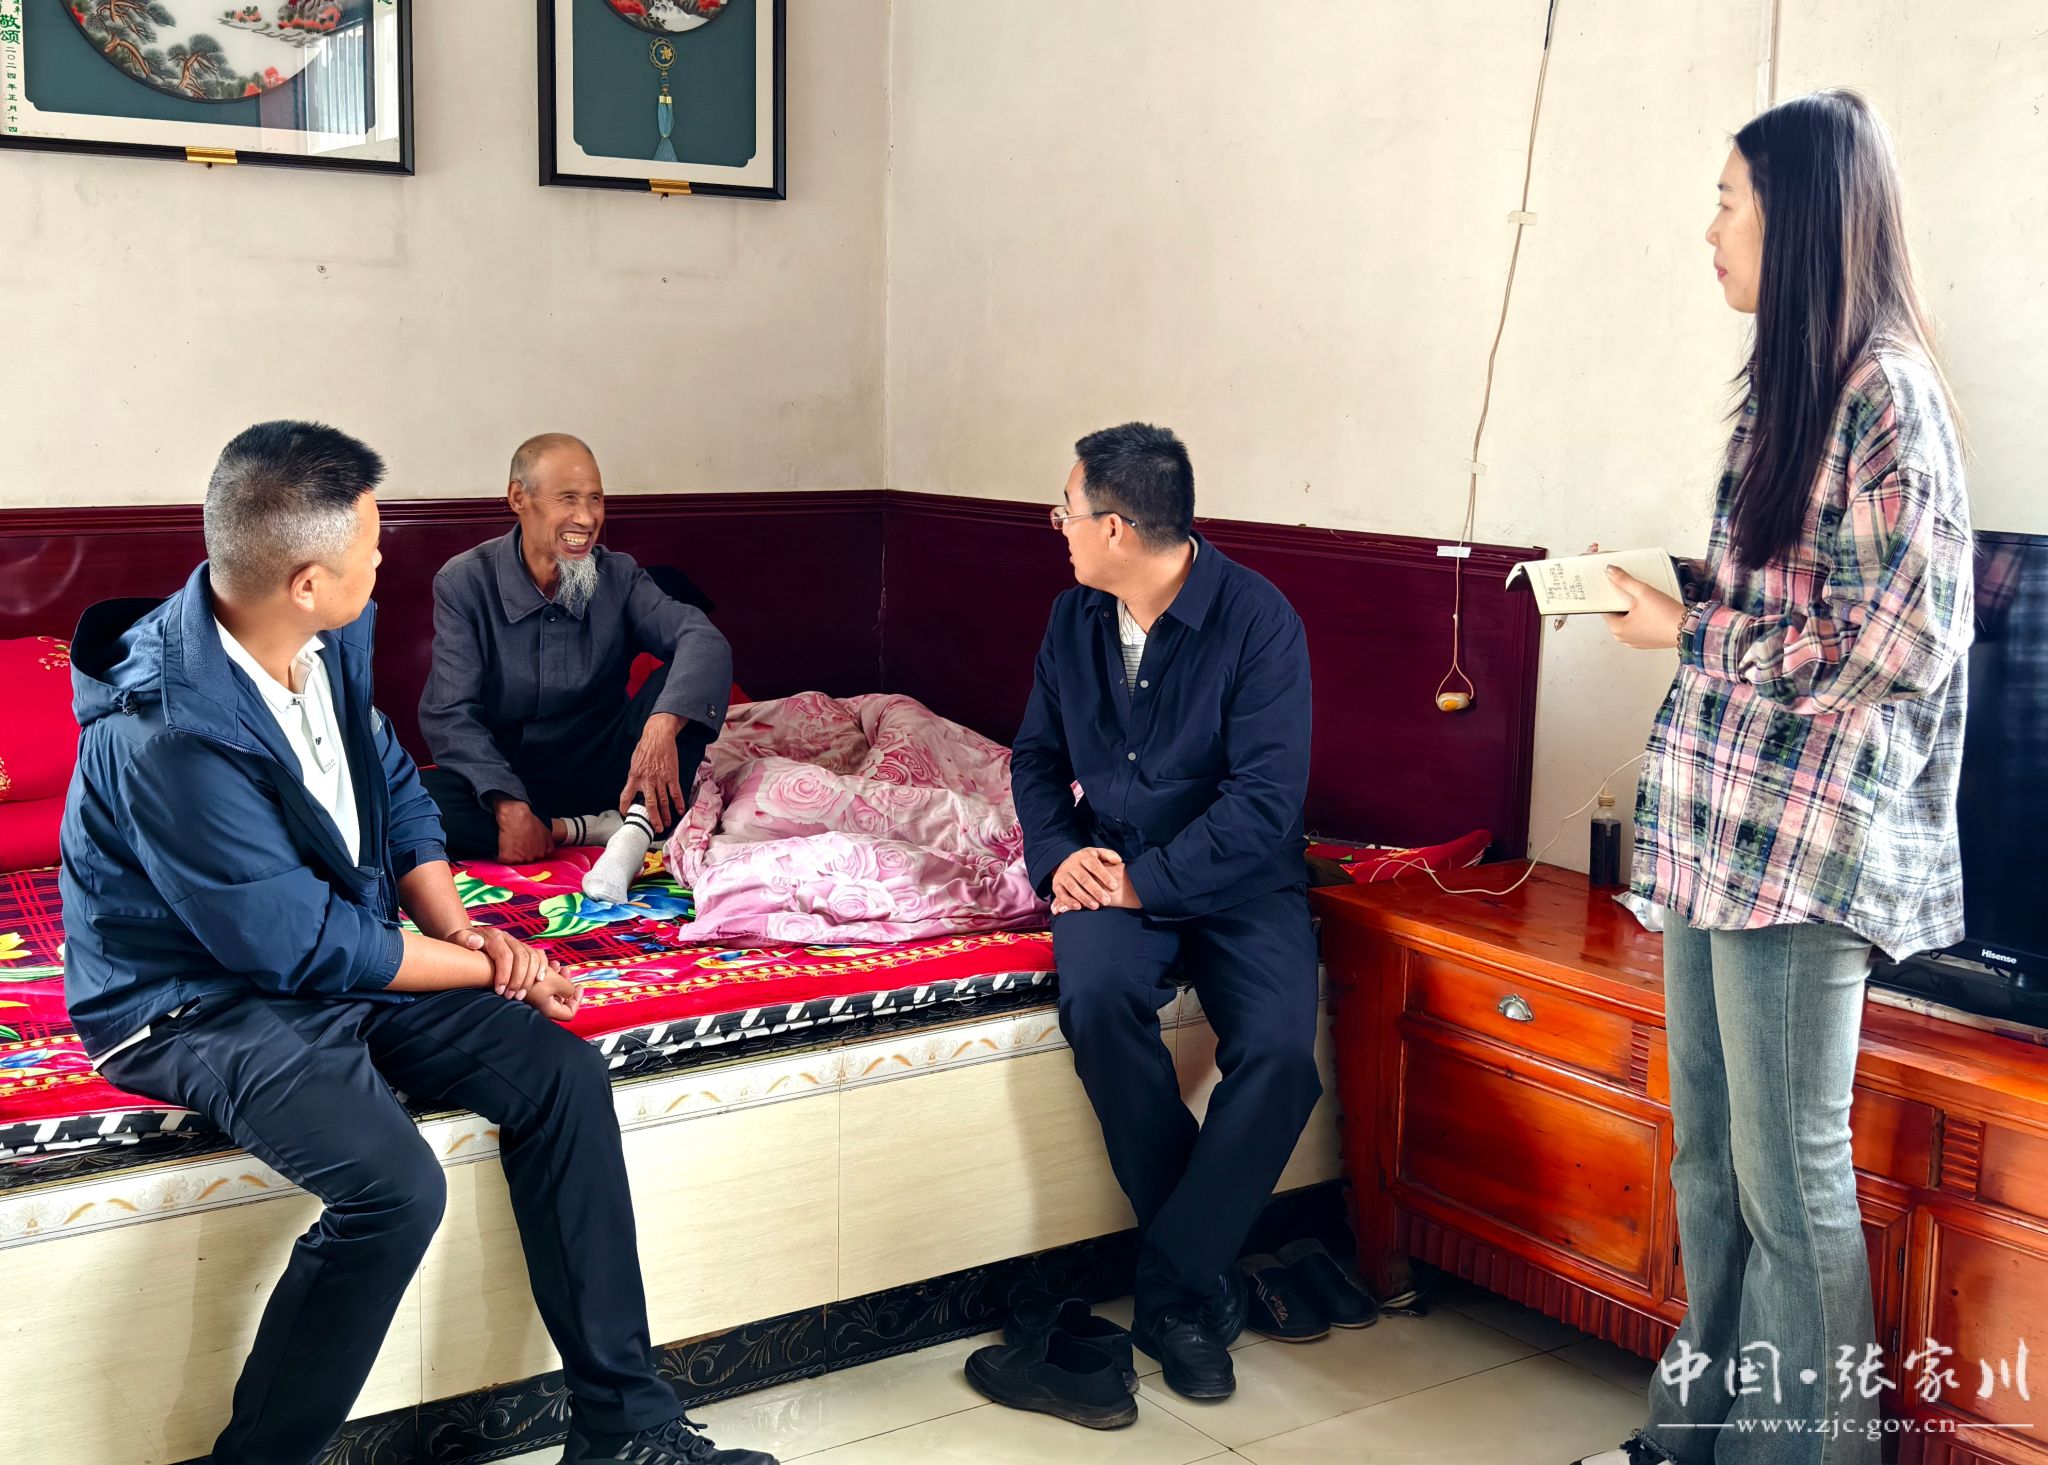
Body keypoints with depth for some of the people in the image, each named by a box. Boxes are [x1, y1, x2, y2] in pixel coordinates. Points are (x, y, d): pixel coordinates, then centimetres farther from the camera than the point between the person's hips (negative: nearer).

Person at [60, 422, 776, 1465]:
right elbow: (301, 945, -23)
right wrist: (483, 966, -12)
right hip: (202, 1002, -8)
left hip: (335, 948, 8)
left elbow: (392, 782, 12)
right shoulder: (170, 734, -29)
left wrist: (455, 924, -4)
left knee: (561, 1076, -8)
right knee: (394, 1184, -30)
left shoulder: (331, 638, -4)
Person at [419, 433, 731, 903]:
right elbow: (449, 714, -16)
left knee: (688, 666, -20)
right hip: (502, 774, -1)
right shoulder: (465, 582, -7)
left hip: (601, 771, 1)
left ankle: (634, 830, -38)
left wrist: (662, 726, -41)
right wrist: (509, 806, -32)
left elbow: (705, 640, -20)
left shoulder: (618, 575, -2)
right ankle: (597, 829, -24)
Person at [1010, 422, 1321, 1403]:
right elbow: (1038, 755, 15)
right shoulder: (1076, 618, 5)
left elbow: (1265, 799, -18)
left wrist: (1147, 880, -19)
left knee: (1280, 1053, -29)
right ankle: (1208, 1268, -15)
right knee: (1096, 995, -31)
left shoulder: (1258, 620, -13)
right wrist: (1059, 855, -3)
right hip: (1113, 871, 3)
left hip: (1235, 880, -3)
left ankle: (1173, 1287, -11)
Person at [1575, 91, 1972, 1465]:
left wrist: (1689, 632, -11)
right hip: (1716, 823, 9)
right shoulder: (1788, 385, 15)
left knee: (1787, 1170, 1)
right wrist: (1671, 591, 5)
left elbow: (1904, 638, -17)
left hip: (1807, 836, -9)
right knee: (1710, 1151, 16)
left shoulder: (1886, 392, -12)